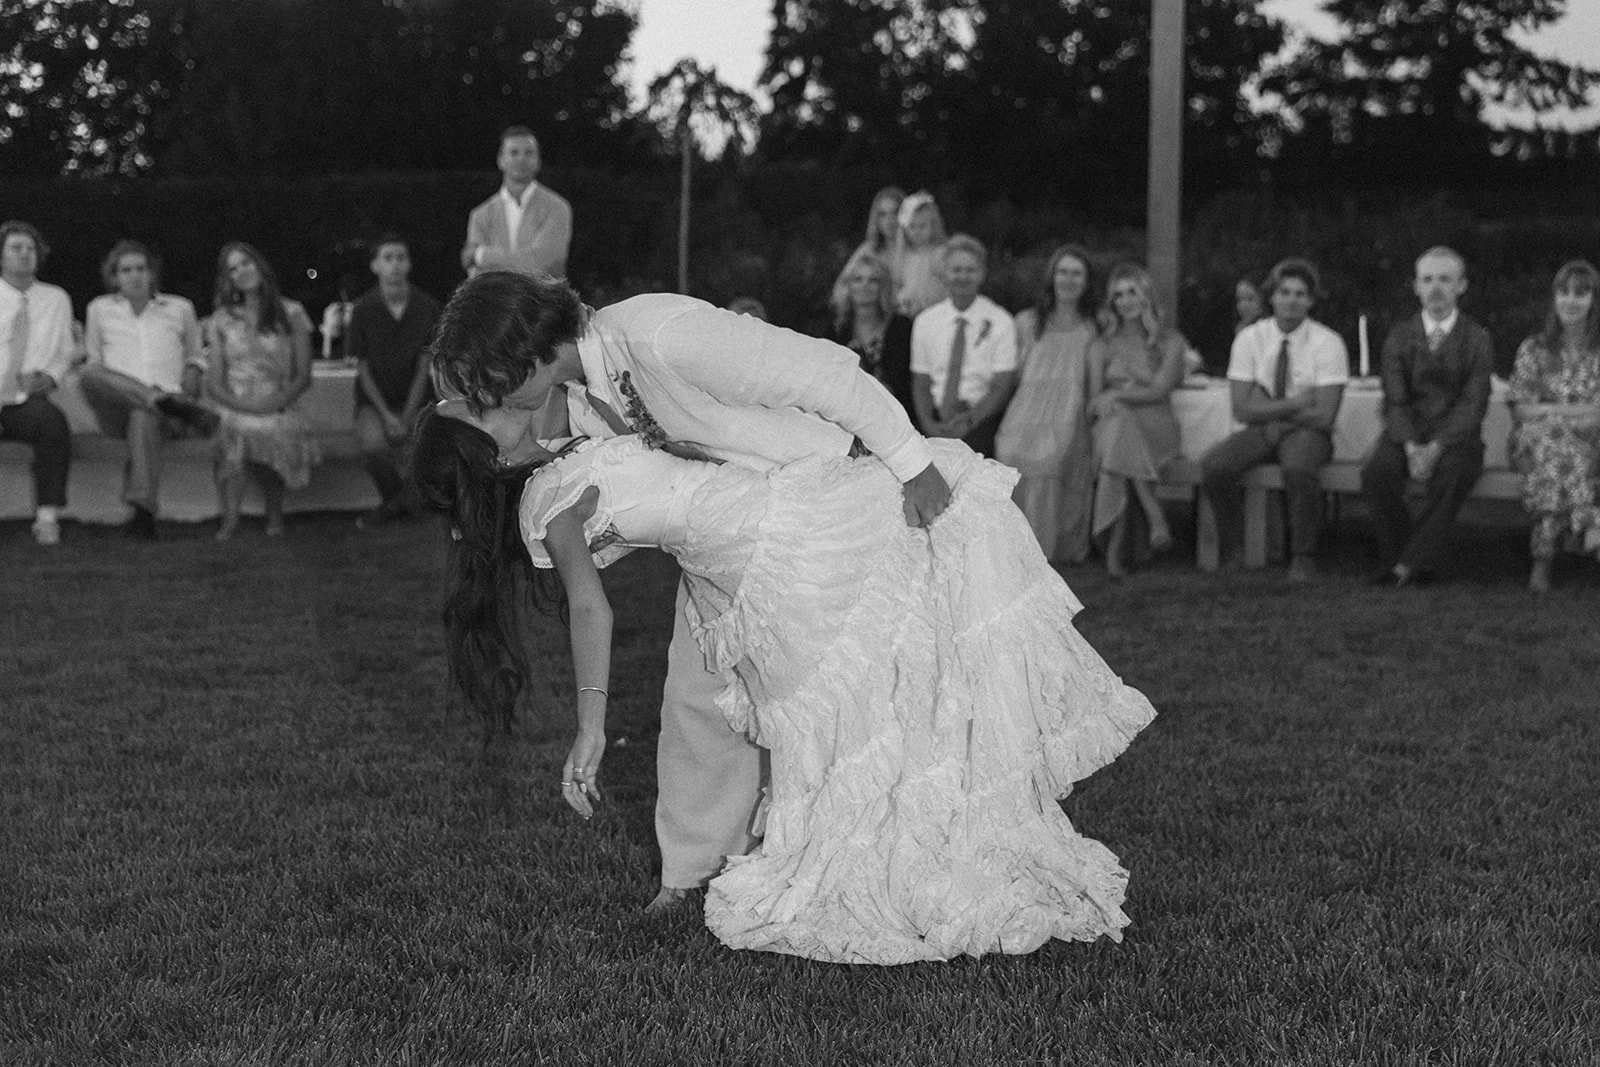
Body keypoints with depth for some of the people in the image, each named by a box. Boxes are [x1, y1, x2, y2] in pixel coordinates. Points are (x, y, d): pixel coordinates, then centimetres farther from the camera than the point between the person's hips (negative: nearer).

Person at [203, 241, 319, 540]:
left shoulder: (291, 313, 11)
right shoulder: (221, 320, 15)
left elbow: (303, 376, 7)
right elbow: (213, 383, 9)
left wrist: (275, 402, -10)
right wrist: (242, 404, -10)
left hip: (276, 411, -1)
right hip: (233, 411, 1)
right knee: (234, 432, -35)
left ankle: (274, 517, -19)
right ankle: (230, 518, -36)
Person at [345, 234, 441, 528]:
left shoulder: (427, 307, -3)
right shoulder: (364, 309, -4)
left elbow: (424, 368, -2)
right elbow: (362, 367, -2)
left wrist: (407, 417, -10)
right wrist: (386, 415, -11)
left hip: (415, 397, 1)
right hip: (375, 399, -1)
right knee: (373, 444, -29)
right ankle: (394, 498, 1)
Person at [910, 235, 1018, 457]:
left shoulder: (1000, 322, 2)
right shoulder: (925, 322, 10)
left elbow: (1001, 388, -2)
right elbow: (920, 383, 11)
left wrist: (969, 420, -17)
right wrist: (929, 424, -7)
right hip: (938, 426, 2)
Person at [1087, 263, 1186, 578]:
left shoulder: (1170, 342, 12)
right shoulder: (1102, 346, 18)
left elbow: (1160, 390, -2)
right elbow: (1094, 402, 7)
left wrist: (1118, 395, -16)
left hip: (1154, 429, -1)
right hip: (1110, 429, 1)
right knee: (1116, 419, -36)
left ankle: (1116, 546, -40)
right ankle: (1155, 517, -41)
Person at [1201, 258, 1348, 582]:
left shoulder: (1328, 343, -8)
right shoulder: (1249, 339, -1)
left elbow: (1324, 417, -15)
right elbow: (1242, 410, -8)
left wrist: (1267, 408, -11)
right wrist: (1296, 403, -16)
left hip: (1306, 434, -3)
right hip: (1260, 433, 3)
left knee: (1298, 467, -38)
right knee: (1213, 465, -26)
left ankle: (1303, 558, -20)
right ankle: (1235, 552, -8)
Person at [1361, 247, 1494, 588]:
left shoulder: (1477, 339, 3)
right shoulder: (1399, 338, 8)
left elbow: (1473, 403, -8)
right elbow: (1395, 402, 0)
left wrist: (1436, 447, -24)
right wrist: (1412, 447, -20)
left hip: (1456, 436, -2)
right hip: (1407, 433, 2)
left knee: (1453, 472, -35)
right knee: (1375, 471, -30)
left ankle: (1409, 564, -27)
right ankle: (1397, 557, -15)